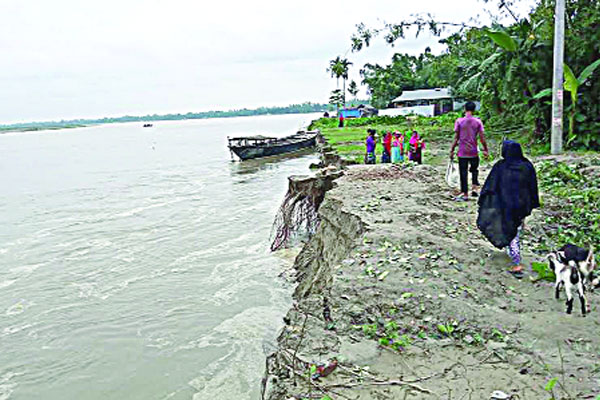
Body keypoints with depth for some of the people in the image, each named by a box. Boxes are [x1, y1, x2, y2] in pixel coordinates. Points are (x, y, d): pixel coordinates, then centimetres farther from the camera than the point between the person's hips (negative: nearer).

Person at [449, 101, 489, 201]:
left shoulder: (459, 121, -4)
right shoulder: (478, 121, -1)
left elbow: (456, 138, -5)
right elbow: (482, 138, -1)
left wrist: (452, 150, 2)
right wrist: (485, 150, 10)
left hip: (462, 152, -1)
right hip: (474, 152, 1)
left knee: (463, 172, 4)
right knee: (474, 170, 20)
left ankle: (465, 194, 6)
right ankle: (475, 188, 5)